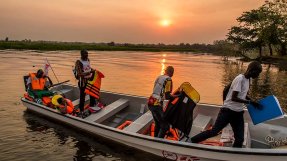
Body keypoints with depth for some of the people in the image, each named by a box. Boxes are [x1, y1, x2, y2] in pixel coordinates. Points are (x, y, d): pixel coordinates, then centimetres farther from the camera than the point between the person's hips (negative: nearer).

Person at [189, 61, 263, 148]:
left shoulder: (248, 79, 10)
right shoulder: (239, 79, -16)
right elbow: (233, 98, -20)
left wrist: (253, 102, 11)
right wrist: (250, 102, -16)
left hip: (238, 113, 8)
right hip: (228, 110, -8)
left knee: (240, 139, 4)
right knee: (213, 131, -7)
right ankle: (191, 141, 7)